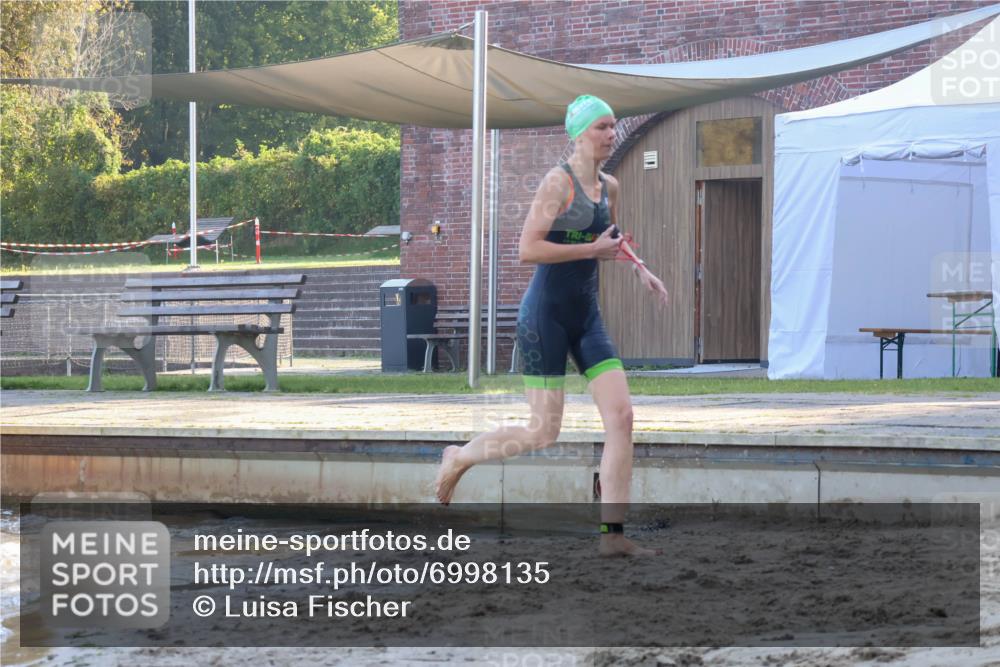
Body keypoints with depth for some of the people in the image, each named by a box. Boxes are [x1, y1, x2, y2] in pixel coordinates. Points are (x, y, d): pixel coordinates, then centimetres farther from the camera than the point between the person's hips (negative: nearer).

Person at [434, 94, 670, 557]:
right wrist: (593, 249, -20)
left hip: (586, 316, 7)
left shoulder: (609, 187, 10)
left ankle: (612, 535, -4)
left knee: (621, 418, -6)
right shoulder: (558, 181, -13)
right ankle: (458, 458, 24)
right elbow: (528, 249, -22)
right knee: (543, 433, -3)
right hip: (546, 314, -7)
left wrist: (638, 266, 14)